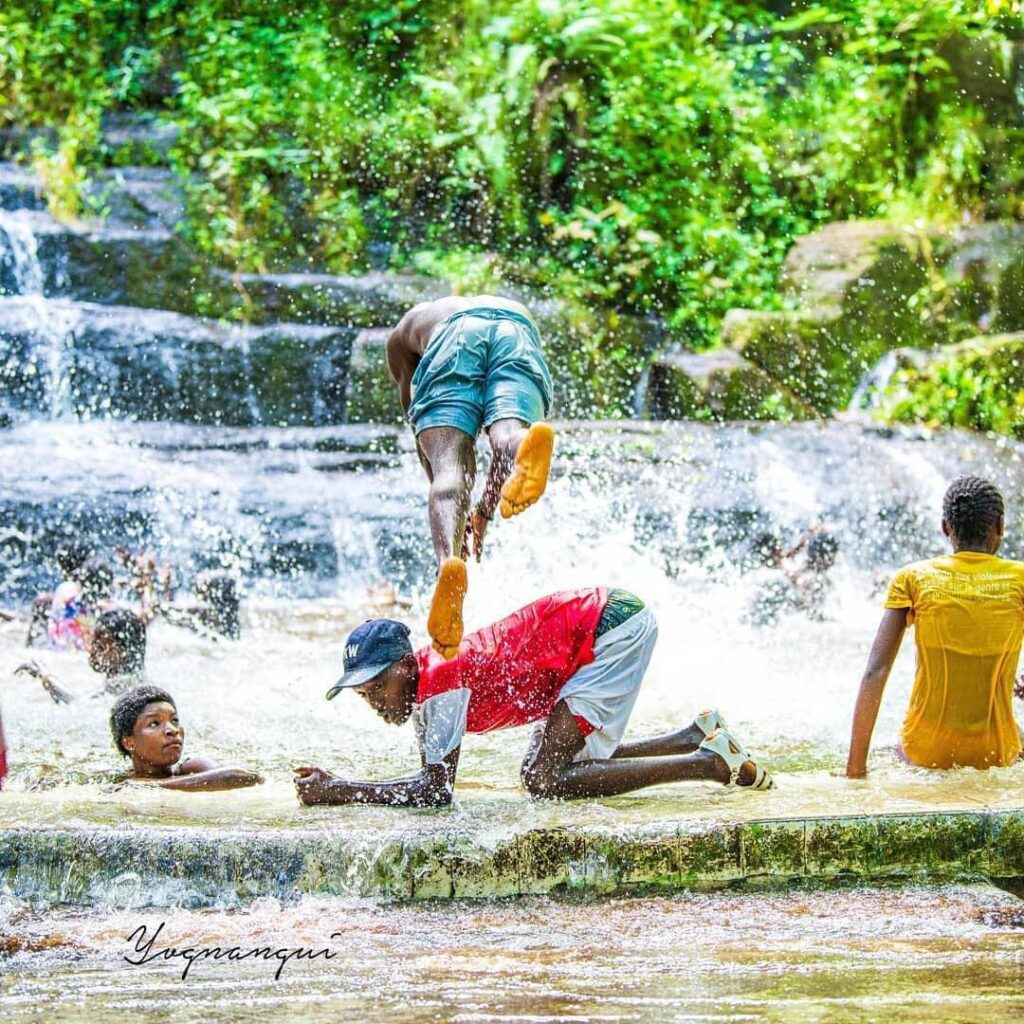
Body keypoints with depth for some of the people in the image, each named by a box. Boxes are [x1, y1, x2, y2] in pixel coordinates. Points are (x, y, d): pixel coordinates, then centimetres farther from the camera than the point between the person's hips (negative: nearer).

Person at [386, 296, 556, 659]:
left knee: (448, 464, -16)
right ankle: (529, 445, -62)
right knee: (508, 431, -22)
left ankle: (450, 561, -47)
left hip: (451, 337, -2)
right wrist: (486, 510, 41)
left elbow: (420, 421, 32)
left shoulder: (403, 331, 41)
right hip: (517, 333, 2)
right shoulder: (519, 310, 48)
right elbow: (505, 421, 41)